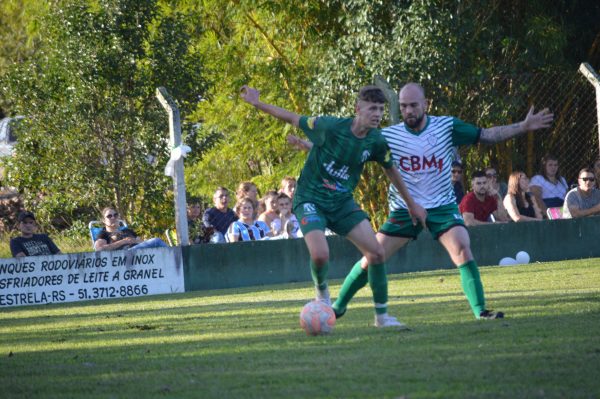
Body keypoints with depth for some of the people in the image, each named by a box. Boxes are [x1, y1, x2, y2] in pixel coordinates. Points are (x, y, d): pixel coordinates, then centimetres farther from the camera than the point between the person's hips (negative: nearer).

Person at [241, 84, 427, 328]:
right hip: (311, 199, -5)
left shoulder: (376, 142, -6)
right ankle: (321, 290, 11)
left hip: (342, 202, 5)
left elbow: (390, 170, 13)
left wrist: (411, 204, 22)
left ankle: (382, 316, 8)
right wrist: (257, 103, -10)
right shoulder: (331, 127, -21)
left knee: (376, 253, -7)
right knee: (320, 255, -26)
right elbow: (293, 119, -7)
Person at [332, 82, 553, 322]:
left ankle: (480, 310, -19)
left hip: (442, 206, 0)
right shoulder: (388, 136, -10)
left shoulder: (447, 127, -8)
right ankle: (338, 306, 20)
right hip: (404, 209, 0)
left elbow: (486, 135, 0)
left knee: (463, 250, -23)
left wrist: (523, 127, -8)